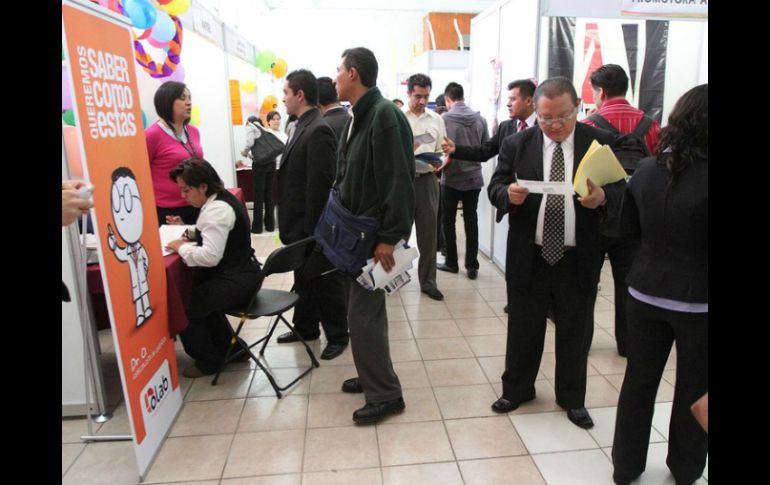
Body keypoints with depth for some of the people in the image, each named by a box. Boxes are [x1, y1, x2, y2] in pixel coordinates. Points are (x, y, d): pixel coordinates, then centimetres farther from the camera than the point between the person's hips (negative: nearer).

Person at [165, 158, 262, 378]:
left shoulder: (218, 209, -22)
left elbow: (210, 256, -30)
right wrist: (186, 230, 9)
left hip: (237, 280, -10)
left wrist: (182, 247, -15)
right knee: (199, 296, 22)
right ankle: (232, 348, 30)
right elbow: (211, 233, 24)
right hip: (240, 272, 10)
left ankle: (208, 362, 17)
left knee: (184, 306, -3)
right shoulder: (220, 198, 9)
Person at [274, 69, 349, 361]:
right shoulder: (304, 127, 10)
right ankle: (305, 327, 36)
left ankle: (337, 335, 22)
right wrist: (294, 225, 15)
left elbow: (320, 184, -23)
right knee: (304, 278, 20)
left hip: (311, 226, -9)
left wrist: (312, 229, -20)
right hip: (299, 224, 9)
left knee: (326, 280, 6)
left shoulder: (318, 131, -19)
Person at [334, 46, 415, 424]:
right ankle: (373, 376, 34)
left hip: (375, 233, -10)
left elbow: (399, 180, -23)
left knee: (364, 312, -4)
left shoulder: (385, 115, -16)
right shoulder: (359, 117, 13)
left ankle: (385, 394, 11)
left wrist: (389, 237, -24)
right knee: (365, 307, 18)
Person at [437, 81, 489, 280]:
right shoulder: (480, 119, -1)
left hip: (451, 179, -3)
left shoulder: (444, 119, -11)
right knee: (471, 221, 10)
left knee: (448, 221, 11)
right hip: (474, 178, 3)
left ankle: (451, 262, 19)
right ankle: (472, 266, 13)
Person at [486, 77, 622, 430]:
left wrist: (602, 197, -24)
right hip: (529, 256, 1)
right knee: (523, 327, 13)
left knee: (575, 330, 14)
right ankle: (516, 390, 35)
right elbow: (495, 188, 1)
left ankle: (572, 398, 35)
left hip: (578, 258, 0)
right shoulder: (516, 144, 1)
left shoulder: (601, 143, -1)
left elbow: (620, 190, -1)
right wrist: (509, 194, -23)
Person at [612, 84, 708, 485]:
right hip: (696, 300, -3)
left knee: (639, 382, 16)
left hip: (646, 292, 4)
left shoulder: (645, 170, -4)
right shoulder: (703, 177, -19)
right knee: (694, 389, 18)